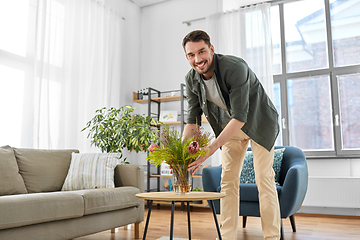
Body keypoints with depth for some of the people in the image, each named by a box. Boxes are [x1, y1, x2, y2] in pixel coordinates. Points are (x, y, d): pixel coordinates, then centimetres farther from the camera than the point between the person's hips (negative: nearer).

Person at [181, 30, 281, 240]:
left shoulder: (235, 67, -34)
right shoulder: (192, 79, -14)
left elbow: (240, 117, -37)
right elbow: (193, 119, -9)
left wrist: (211, 149, -44)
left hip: (259, 122, -5)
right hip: (230, 126, 5)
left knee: (264, 179, -8)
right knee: (228, 179, 2)